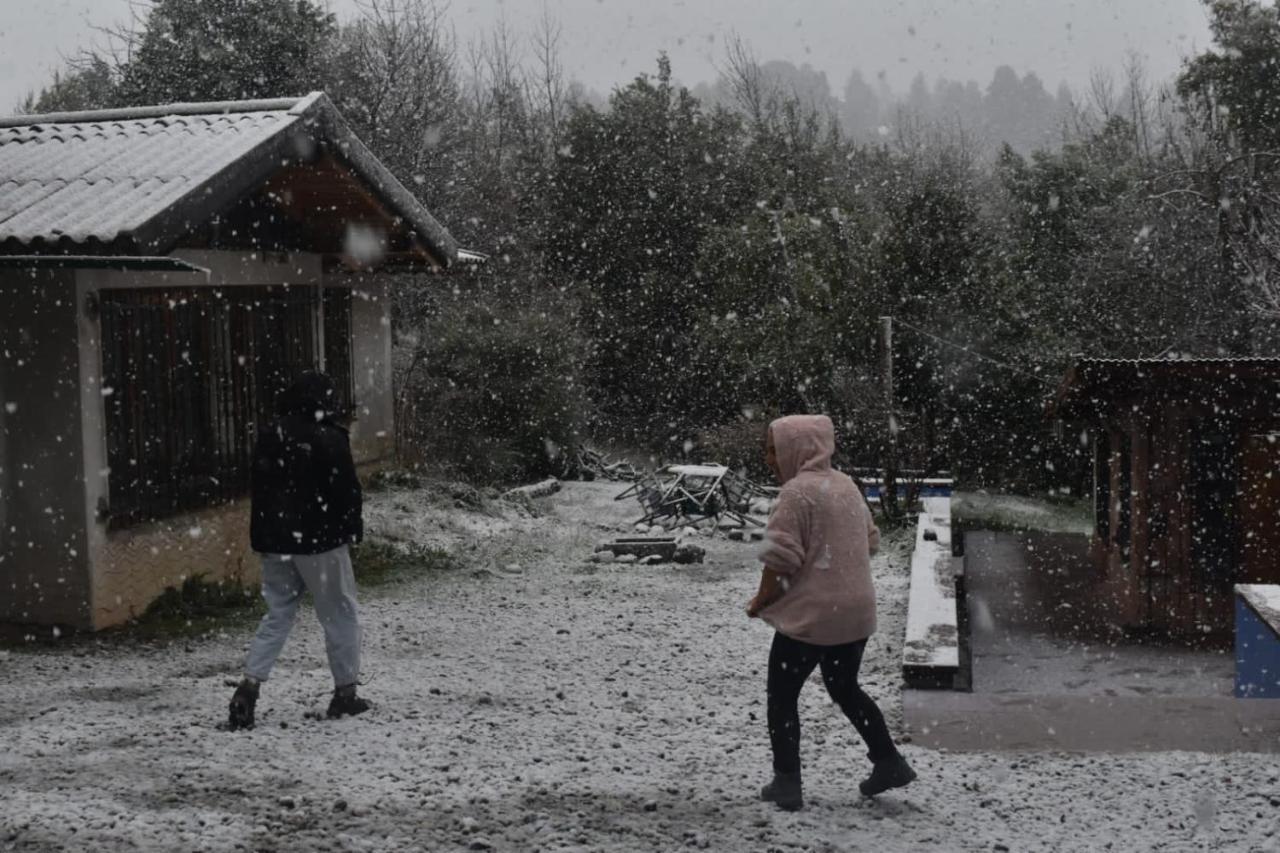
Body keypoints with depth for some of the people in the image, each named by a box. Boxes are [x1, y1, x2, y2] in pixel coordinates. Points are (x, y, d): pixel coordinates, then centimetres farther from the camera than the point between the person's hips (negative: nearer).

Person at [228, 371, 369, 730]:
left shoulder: (269, 436, 7)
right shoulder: (329, 439, -12)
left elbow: (258, 488, 14)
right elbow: (347, 490, -10)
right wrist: (352, 529, 2)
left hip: (275, 540, 6)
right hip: (320, 541, -5)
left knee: (277, 614, 12)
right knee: (341, 614, 8)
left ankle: (250, 684, -3)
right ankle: (345, 692, 13)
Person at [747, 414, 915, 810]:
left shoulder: (797, 491, -17)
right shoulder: (846, 485, 9)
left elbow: (781, 559, -20)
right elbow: (870, 540, 17)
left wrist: (759, 602, -6)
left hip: (809, 616, -8)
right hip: (857, 611, 8)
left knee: (782, 696, 7)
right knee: (845, 689, 24)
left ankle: (786, 784, 8)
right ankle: (889, 763, 25)